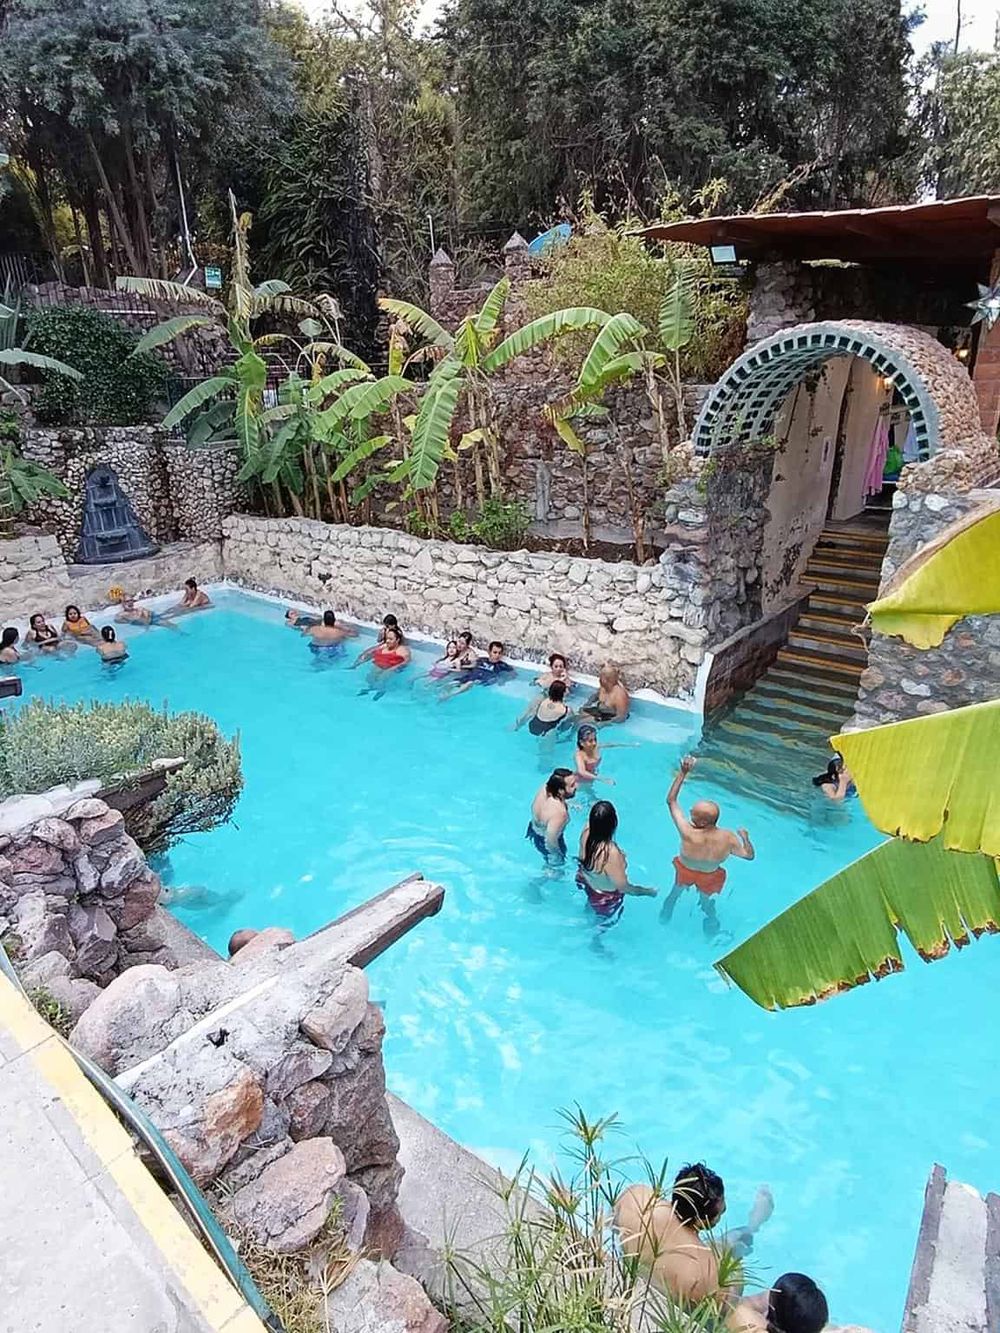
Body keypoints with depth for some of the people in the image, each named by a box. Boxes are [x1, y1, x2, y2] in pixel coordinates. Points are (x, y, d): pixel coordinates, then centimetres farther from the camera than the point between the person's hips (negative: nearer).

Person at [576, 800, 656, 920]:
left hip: (586, 882, 5)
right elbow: (623, 887, -31)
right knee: (607, 922, 30)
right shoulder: (611, 853, -45)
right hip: (605, 899, -5)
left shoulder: (586, 832, -27)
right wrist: (648, 892, -18)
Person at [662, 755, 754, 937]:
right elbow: (749, 855, -16)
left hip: (685, 871, -1)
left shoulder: (687, 832, -42)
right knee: (707, 903, 32)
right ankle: (711, 930, 58)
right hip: (710, 878, 1)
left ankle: (666, 917, 59)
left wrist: (683, 772, -30)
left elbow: (671, 800, -31)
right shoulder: (728, 838, -36)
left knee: (675, 892, 33)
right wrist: (745, 837, 2)